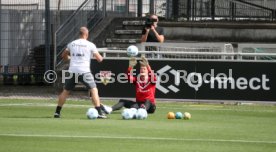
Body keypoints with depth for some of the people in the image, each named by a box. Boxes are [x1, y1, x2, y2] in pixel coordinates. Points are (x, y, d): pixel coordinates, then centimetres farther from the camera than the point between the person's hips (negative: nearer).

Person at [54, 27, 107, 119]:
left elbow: (64, 56, 25)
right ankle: (99, 113, -10)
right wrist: (101, 57, 25)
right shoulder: (90, 45, 1)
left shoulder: (72, 44, 11)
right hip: (84, 72, -3)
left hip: (72, 71, 3)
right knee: (94, 90, 1)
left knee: (65, 91, 16)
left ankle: (57, 112, 17)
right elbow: (99, 59, 2)